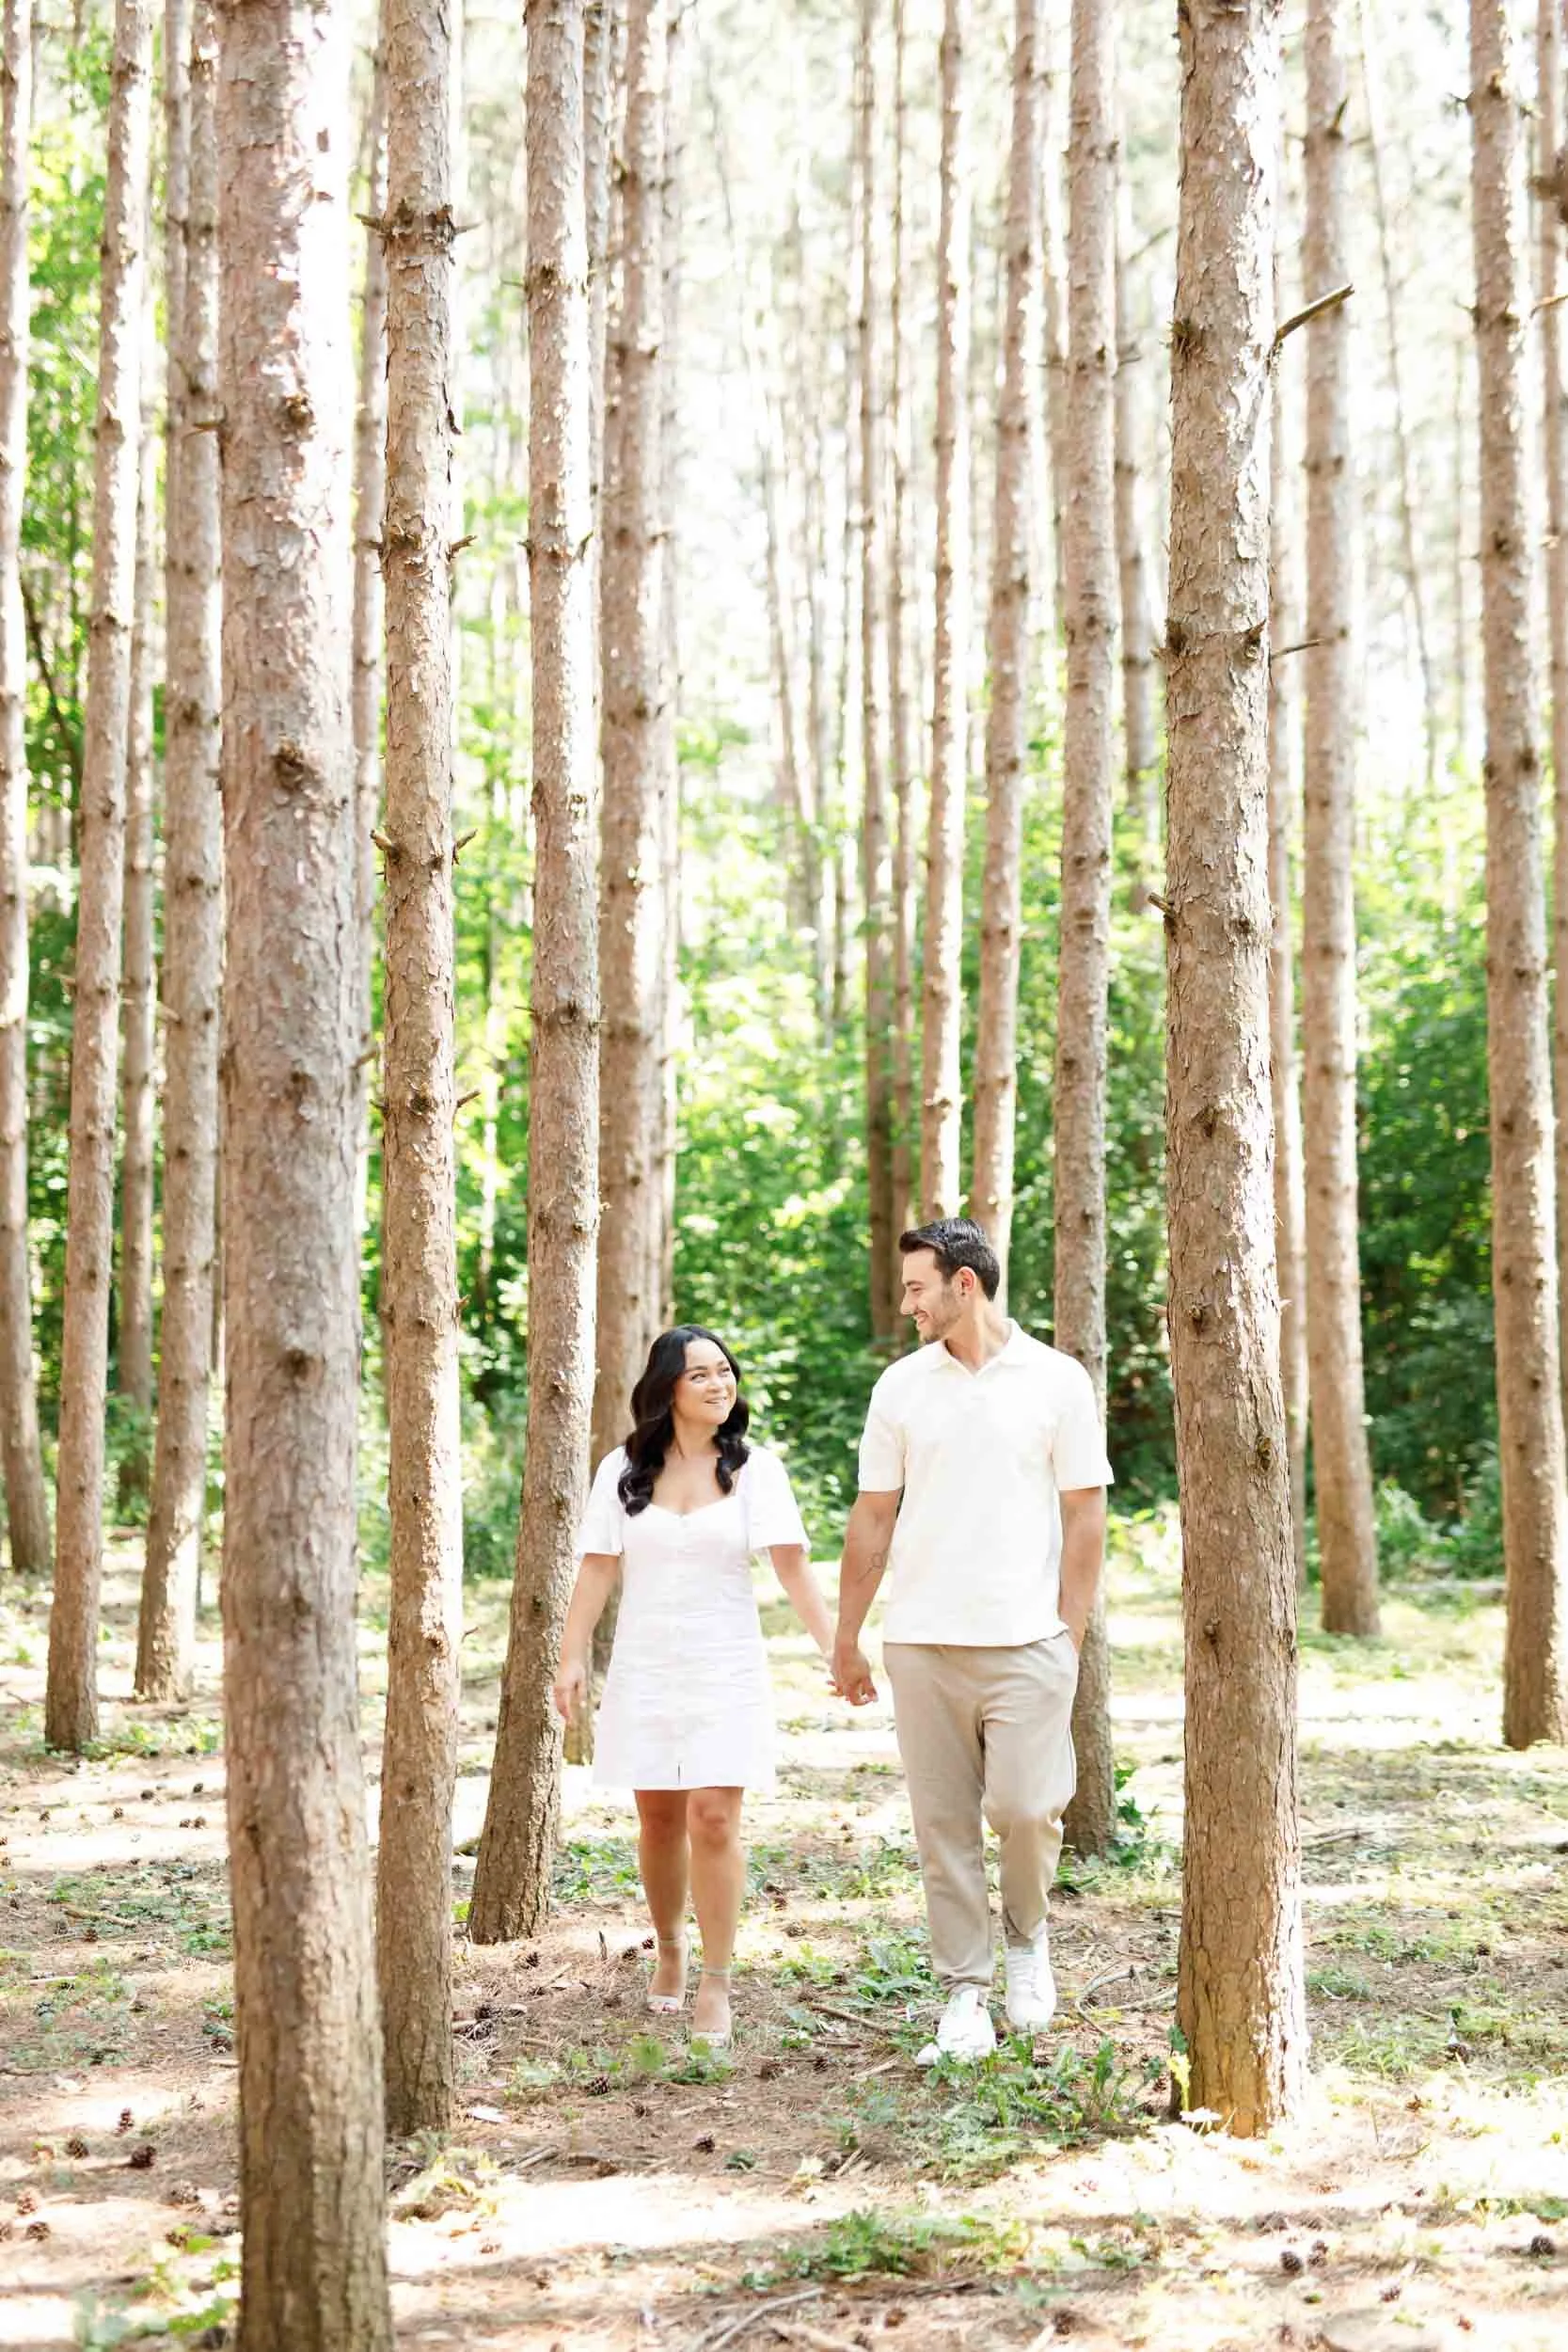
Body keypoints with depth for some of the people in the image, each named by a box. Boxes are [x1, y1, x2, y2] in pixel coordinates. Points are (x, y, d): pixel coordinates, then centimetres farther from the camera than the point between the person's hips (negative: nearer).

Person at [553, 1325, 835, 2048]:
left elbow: (792, 1564, -8)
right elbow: (598, 1569, 3)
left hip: (726, 1667, -2)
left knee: (714, 1817, -10)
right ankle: (669, 1950, 32)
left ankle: (715, 1985, -2)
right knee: (659, 1818, 9)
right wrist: (572, 1657, -4)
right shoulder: (623, 1471, 3)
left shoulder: (755, 1468, -1)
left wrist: (834, 1648, -17)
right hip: (645, 1669, 2)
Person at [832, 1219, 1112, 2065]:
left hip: (1026, 1642, -2)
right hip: (921, 1641, 2)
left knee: (1026, 1808, -8)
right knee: (943, 1826, 3)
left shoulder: (1056, 1381, 1)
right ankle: (965, 1998, 13)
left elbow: (1084, 1517, 3)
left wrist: (1070, 1637, -2)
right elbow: (872, 1519, 9)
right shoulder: (902, 1385, 7)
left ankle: (1026, 1935, 22)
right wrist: (845, 1641, 10)